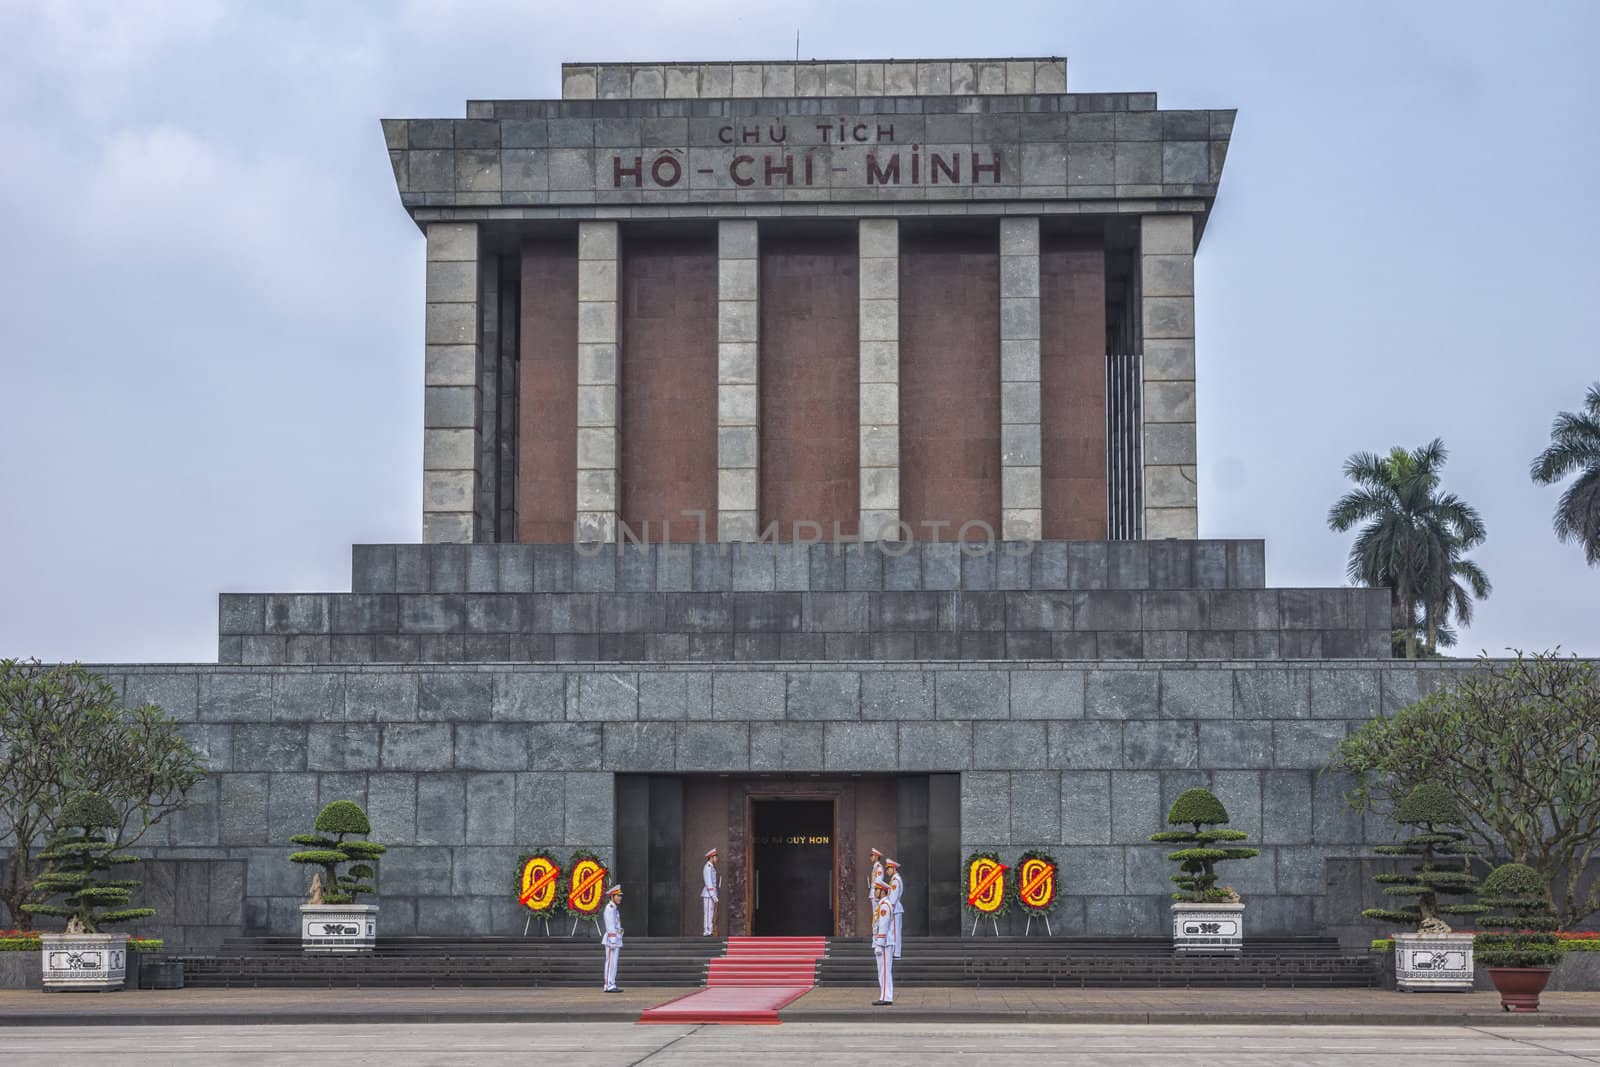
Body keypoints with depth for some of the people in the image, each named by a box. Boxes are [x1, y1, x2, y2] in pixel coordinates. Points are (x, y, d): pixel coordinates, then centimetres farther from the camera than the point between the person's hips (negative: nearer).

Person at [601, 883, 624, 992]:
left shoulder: (614, 909, 19)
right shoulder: (610, 908, -12)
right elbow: (610, 926, -18)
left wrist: (619, 944, 22)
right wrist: (612, 942, -22)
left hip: (616, 940, 10)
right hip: (612, 939, -10)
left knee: (613, 963, 8)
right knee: (611, 962, -9)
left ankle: (611, 986, 9)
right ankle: (608, 986, -10)